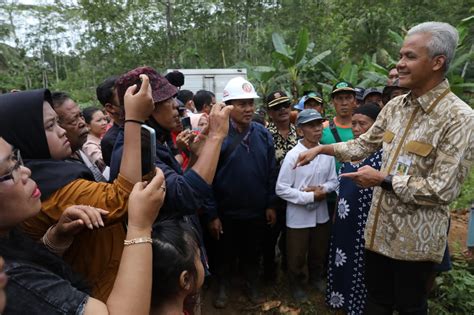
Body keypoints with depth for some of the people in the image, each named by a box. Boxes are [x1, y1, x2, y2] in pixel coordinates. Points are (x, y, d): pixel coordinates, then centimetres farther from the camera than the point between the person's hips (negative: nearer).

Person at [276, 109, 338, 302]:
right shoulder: (293, 155, -18)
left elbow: (334, 181, 3)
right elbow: (281, 189, -18)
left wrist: (323, 189, -18)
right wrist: (309, 197, -20)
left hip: (321, 213, 4)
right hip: (298, 215, -4)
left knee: (319, 251, 24)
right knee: (297, 256, 14)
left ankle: (316, 277, 50)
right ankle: (296, 284, 39)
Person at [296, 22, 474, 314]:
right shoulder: (395, 106, 2)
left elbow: (442, 190, -21)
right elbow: (364, 144, 12)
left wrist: (384, 180, -18)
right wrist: (321, 148, 5)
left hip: (416, 236, -6)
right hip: (380, 227, 6)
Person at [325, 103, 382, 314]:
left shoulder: (383, 152, -16)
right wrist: (335, 211, 14)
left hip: (366, 221, -6)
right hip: (344, 218, 7)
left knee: (360, 264, 10)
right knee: (341, 260, 19)